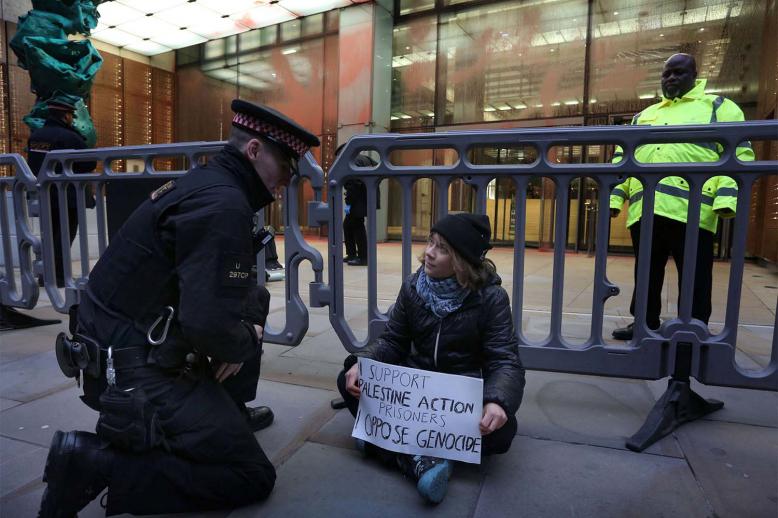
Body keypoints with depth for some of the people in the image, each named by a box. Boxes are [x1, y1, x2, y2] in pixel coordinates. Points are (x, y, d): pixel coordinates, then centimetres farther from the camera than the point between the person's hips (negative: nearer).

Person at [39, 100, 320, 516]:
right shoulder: (223, 204, -23)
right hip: (140, 374, -10)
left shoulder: (208, 183, 8)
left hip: (137, 347, 10)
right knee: (253, 477, -2)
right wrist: (246, 342, -10)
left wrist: (249, 324, 3)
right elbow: (209, 325, -31)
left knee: (256, 299, 21)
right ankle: (96, 462, -6)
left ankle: (227, 412, 28)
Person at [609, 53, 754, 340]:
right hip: (644, 209, 5)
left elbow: (738, 153, 1)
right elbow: (622, 159, 21)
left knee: (693, 277, 0)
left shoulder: (718, 107, 12)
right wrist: (614, 197, 8)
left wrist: (727, 198, -14)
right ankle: (646, 322, 23)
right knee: (646, 274, 11)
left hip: (691, 208, -4)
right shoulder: (643, 117, 26)